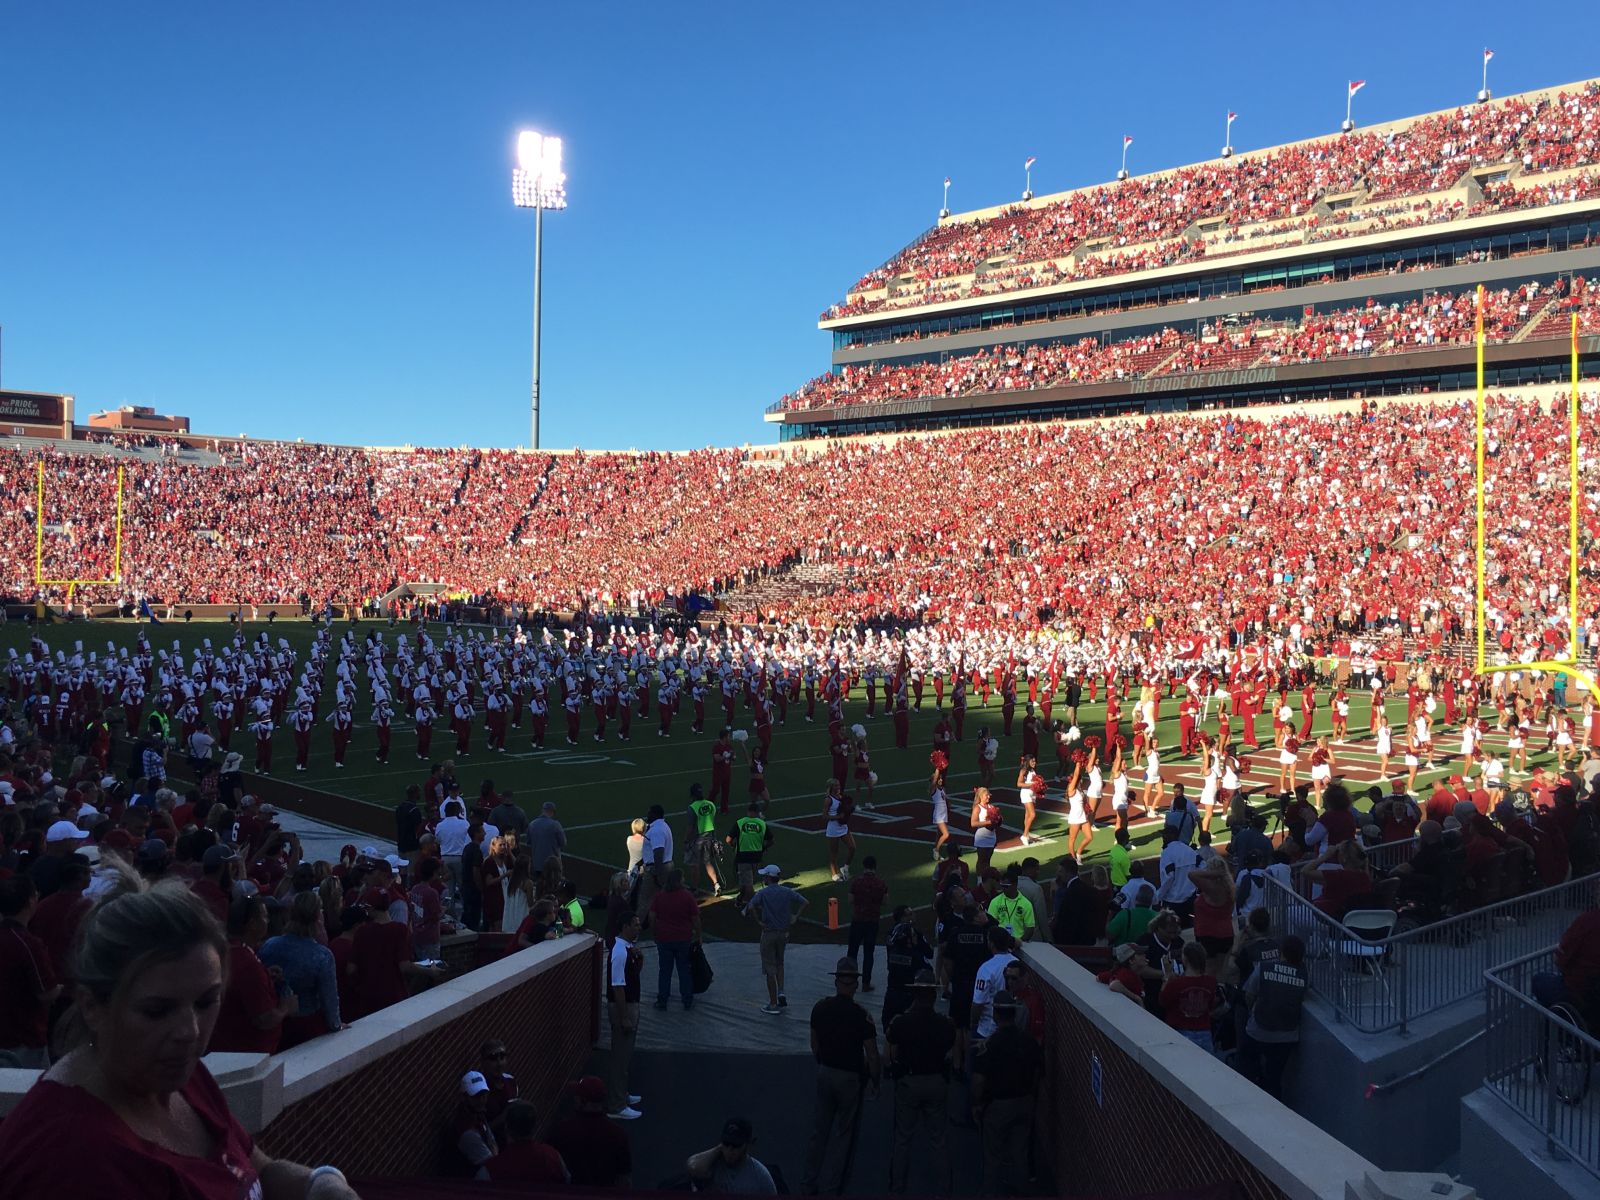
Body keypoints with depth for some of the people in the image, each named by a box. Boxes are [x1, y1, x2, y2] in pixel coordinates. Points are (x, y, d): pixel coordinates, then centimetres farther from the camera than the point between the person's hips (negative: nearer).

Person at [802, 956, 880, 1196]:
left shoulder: (820, 1007, -4)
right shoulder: (860, 1015, -19)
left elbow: (814, 1044, 8)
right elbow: (872, 1055, -16)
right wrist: (874, 1081, -1)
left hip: (824, 1073, 5)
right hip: (850, 1077, -5)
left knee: (819, 1130, 16)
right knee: (844, 1135, 8)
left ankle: (809, 1183, 24)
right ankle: (833, 1188, 14)